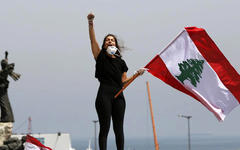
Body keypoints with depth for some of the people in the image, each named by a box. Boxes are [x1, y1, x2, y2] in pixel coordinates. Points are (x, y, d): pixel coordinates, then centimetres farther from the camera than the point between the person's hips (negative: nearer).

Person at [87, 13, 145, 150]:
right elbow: (93, 40, -4)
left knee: (119, 128, 4)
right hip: (104, 95, -3)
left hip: (118, 96, 3)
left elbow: (123, 81, 16)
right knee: (105, 127, -6)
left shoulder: (121, 62, 15)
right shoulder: (101, 56, 7)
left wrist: (137, 74, 6)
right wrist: (91, 23, -13)